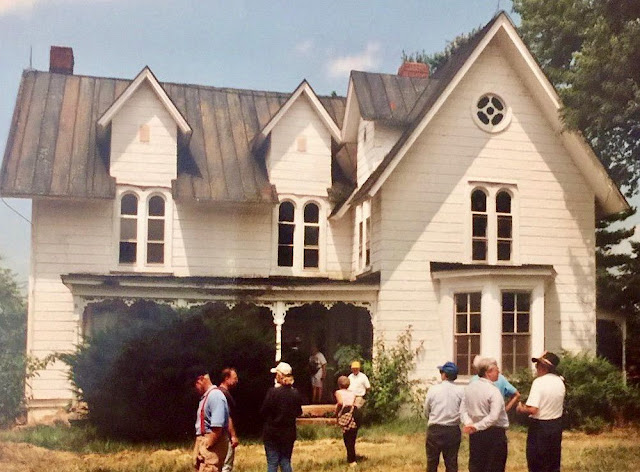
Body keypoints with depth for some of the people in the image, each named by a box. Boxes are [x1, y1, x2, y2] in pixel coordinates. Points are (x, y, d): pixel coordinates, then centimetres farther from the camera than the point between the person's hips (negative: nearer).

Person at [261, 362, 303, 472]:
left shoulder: (273, 392, -16)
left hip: (272, 432, -4)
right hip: (289, 433, 4)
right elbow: (299, 412, 9)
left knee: (272, 463, 3)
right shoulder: (295, 393, -3)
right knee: (285, 462, 13)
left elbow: (263, 412, -10)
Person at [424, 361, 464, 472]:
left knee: (432, 462, 12)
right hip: (453, 430, 1)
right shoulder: (460, 391, -6)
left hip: (435, 430, -1)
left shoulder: (433, 389, -8)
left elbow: (426, 410, 0)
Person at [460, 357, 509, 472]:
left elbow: (463, 410, 3)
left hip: (476, 434, 6)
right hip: (495, 432, -6)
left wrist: (469, 423, -9)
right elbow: (494, 417, -23)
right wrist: (476, 426, -19)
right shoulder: (493, 391, -16)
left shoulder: (469, 388, 4)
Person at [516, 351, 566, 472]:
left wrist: (521, 409, -9)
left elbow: (532, 410, -25)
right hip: (556, 425, 7)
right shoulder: (560, 381, 1)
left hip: (540, 427, -7)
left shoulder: (539, 382, -20)